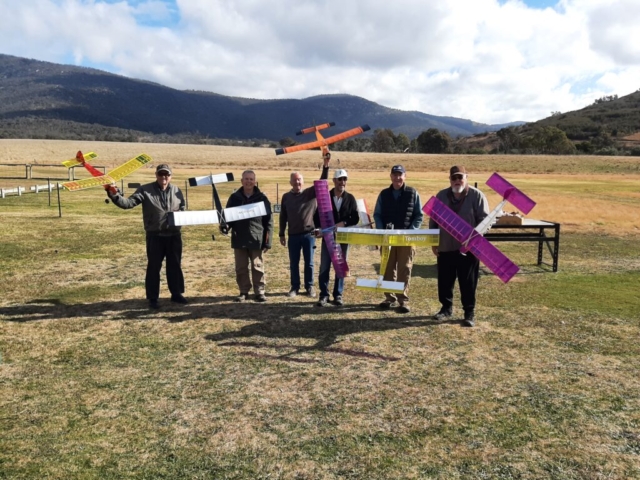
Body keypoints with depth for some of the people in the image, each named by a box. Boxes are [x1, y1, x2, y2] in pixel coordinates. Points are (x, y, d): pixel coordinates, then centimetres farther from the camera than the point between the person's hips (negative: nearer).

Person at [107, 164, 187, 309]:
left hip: (174, 235, 3)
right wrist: (114, 196, -30)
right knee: (154, 267, 5)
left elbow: (182, 208, 16)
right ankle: (152, 298, 16)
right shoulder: (145, 190, -5)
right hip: (155, 236, -3)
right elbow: (129, 203, -14)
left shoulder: (176, 190, 6)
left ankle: (176, 294, 28)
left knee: (175, 265, 13)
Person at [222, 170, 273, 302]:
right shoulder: (234, 197, 4)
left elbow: (269, 221, 0)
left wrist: (267, 241, -5)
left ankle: (259, 292, 15)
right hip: (239, 239, 2)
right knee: (241, 268, 9)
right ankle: (243, 292, 21)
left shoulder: (262, 198, -1)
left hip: (256, 239, -2)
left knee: (258, 268, 6)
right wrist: (225, 226, -14)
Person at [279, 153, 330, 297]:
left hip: (309, 234, -1)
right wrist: (282, 234, 9)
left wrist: (326, 165, -25)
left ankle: (309, 286, 20)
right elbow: (283, 217, 10)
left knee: (309, 263, 7)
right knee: (293, 263, 9)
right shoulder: (286, 197, 5)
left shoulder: (311, 193, 0)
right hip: (293, 236, 2)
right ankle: (295, 287, 21)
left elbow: (322, 182, -13)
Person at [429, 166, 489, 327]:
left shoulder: (477, 196, -4)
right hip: (445, 247, 3)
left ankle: (469, 312, 14)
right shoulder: (441, 196, 7)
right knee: (445, 281, 10)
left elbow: (485, 219, -7)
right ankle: (446, 307, 26)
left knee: (468, 283, 3)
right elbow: (433, 220, 11)